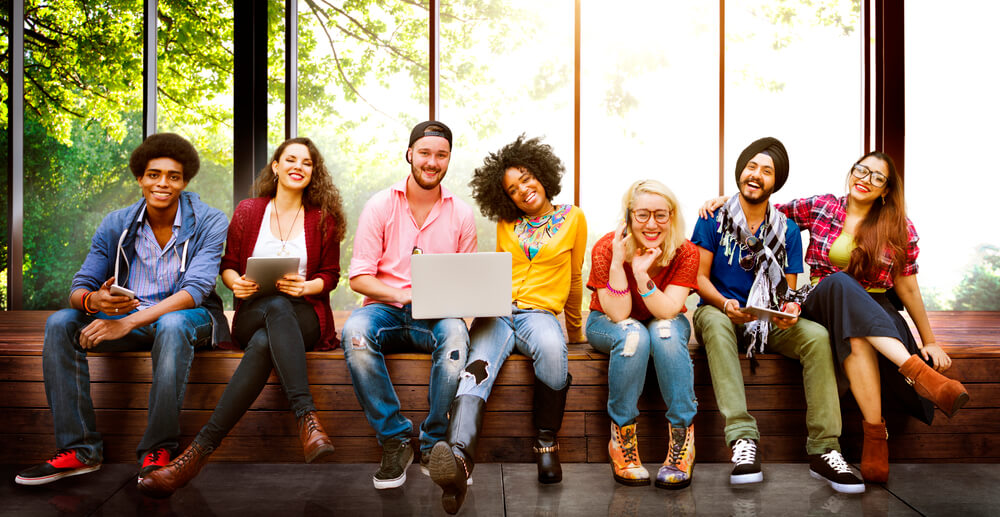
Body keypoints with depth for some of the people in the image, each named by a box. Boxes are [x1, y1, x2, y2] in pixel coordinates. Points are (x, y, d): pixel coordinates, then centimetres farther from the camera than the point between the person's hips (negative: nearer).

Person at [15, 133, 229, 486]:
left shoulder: (209, 222, -9)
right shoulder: (116, 225, 3)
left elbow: (195, 290, -21)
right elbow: (79, 287, 0)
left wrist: (128, 323, -31)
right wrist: (93, 301, -28)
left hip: (187, 315, -4)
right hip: (125, 313, 5)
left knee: (172, 325, -39)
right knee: (60, 323, -18)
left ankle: (158, 450, -28)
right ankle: (80, 449, -17)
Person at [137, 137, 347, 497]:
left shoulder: (323, 219, 10)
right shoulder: (248, 211, 13)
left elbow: (330, 275, 11)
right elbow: (228, 264, 16)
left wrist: (305, 286, -11)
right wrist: (235, 282, -7)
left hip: (305, 316, 0)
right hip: (252, 315, 0)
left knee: (264, 343, -38)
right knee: (276, 306, -40)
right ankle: (307, 418, -49)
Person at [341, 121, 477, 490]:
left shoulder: (461, 214, 9)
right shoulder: (380, 206, 4)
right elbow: (358, 277, -1)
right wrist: (402, 295, -18)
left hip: (437, 316, 1)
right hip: (385, 308, 0)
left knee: (455, 333, -35)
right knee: (355, 331, -34)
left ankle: (434, 443, -19)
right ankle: (394, 439, -20)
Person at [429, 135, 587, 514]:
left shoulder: (573, 218, 12)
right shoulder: (506, 224, 19)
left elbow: (573, 278, 20)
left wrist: (574, 327, 29)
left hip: (540, 311, -1)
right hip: (497, 312, 2)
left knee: (551, 348, -39)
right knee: (479, 367, -32)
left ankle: (546, 441, -20)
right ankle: (459, 457, -56)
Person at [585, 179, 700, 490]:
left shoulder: (686, 253, -18)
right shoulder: (606, 249, -22)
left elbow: (667, 311, -26)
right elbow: (619, 315, -26)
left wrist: (641, 273, -40)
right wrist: (617, 263, -37)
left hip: (665, 324, 1)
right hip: (608, 324, -1)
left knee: (665, 332, -34)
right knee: (634, 335, -35)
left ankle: (683, 441, -27)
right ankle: (622, 439, -26)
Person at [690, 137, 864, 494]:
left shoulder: (787, 231, 8)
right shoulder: (714, 219, 2)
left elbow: (789, 290, 7)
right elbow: (699, 277, -3)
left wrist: (791, 308, -18)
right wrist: (725, 304, -23)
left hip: (768, 321, 3)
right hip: (720, 311, -2)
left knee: (817, 335, -27)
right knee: (715, 322, -38)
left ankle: (823, 450, -27)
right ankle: (742, 439, -44)